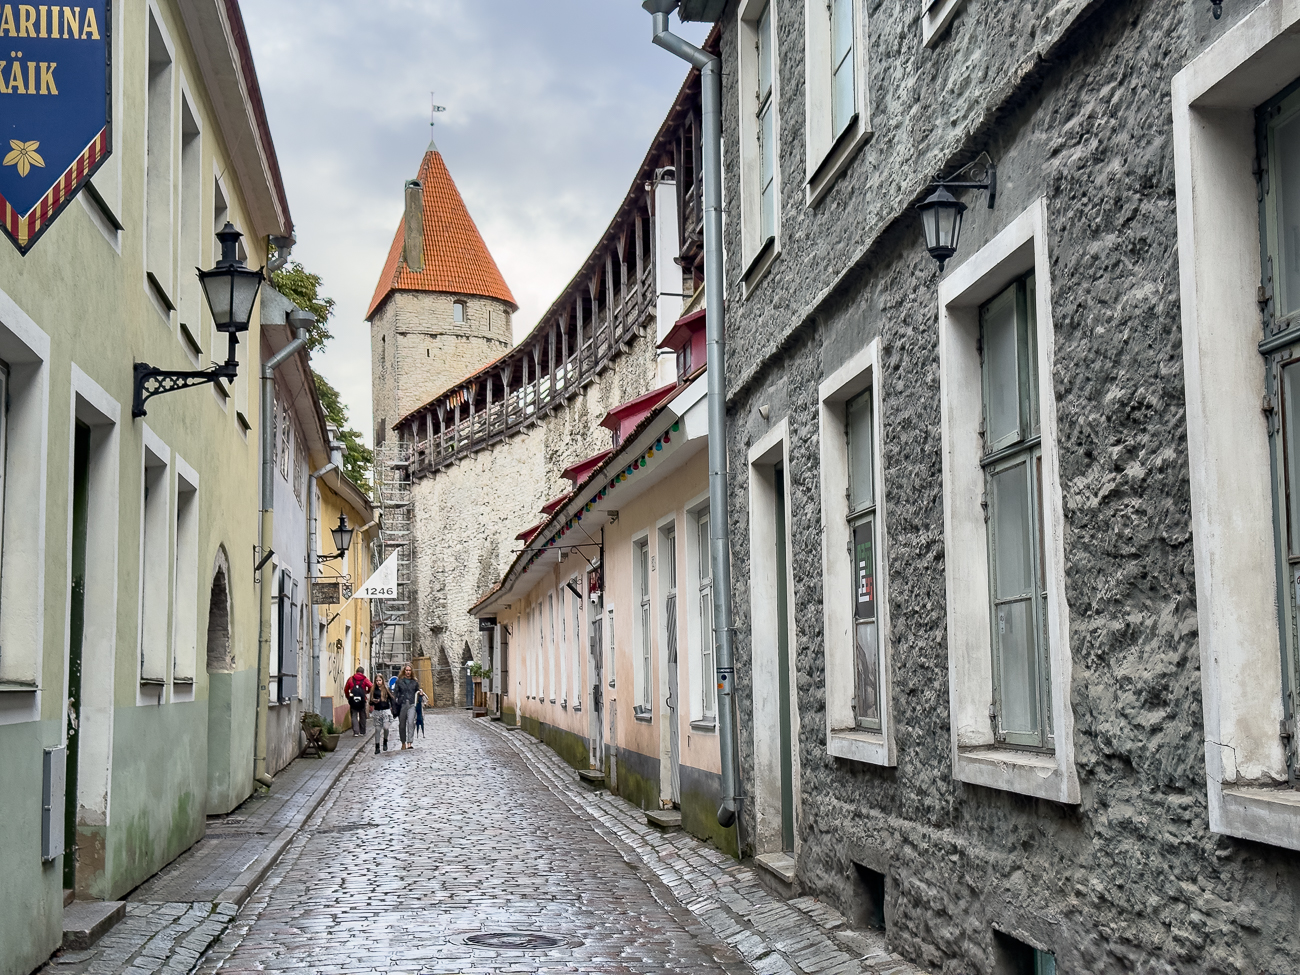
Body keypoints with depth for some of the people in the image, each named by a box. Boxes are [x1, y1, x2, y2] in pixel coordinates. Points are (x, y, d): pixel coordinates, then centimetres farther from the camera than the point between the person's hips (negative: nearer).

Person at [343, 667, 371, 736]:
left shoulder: (351, 679, 8)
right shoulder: (364, 679, 2)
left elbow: (346, 689, 11)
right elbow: (371, 687, -11)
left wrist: (348, 697, 22)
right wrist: (367, 692, 8)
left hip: (352, 700, 0)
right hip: (362, 701, 0)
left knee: (354, 716, 3)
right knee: (362, 716, 12)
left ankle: (356, 732, -9)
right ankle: (362, 731, 15)